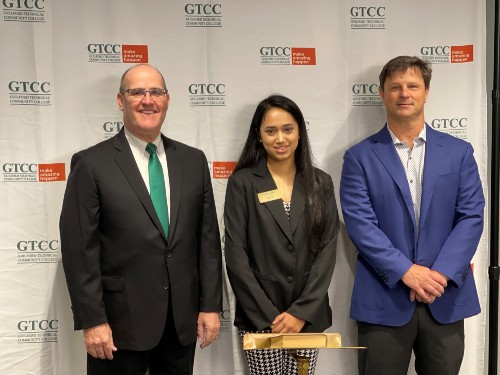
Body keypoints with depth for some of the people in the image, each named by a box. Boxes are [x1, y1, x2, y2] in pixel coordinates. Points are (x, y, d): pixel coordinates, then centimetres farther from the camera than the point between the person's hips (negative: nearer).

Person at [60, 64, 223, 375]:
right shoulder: (91, 164, -6)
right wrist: (92, 321, -11)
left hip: (183, 319, 4)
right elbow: (79, 248, -8)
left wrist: (211, 305, 3)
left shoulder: (193, 160, 5)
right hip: (121, 320, -3)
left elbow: (208, 237, 5)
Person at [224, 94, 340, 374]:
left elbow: (327, 250, -1)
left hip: (309, 316, 2)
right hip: (258, 317, -2)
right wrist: (268, 315, -11)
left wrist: (301, 312, -9)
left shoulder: (321, 183, 3)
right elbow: (236, 255, -7)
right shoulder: (242, 183, -4)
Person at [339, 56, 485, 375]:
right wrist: (406, 271, -16)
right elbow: (360, 223, -8)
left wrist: (441, 274, -12)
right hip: (384, 299, -2)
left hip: (447, 298, 2)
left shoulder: (459, 152, 6)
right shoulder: (360, 157, 0)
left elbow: (472, 217, 0)